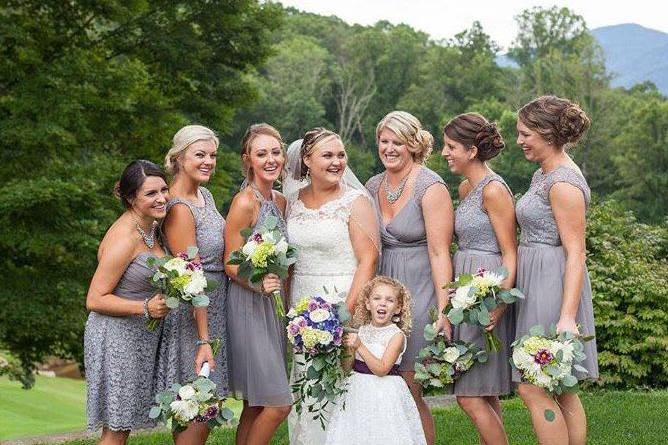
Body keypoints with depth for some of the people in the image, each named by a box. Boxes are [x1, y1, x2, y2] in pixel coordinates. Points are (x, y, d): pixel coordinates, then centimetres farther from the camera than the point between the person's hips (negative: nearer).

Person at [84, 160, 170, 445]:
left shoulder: (152, 227, 7)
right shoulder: (124, 238, -21)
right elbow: (95, 300, -20)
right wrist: (145, 308, -25)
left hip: (141, 336, 9)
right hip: (117, 337, -9)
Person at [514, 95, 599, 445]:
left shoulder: (563, 183, -16)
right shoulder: (543, 175, 14)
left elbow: (576, 254, -20)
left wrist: (567, 316, -26)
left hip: (553, 288, -10)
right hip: (537, 285, 10)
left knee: (532, 387, -8)